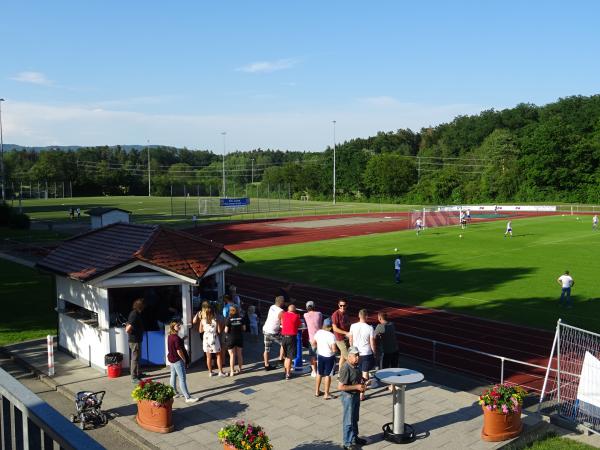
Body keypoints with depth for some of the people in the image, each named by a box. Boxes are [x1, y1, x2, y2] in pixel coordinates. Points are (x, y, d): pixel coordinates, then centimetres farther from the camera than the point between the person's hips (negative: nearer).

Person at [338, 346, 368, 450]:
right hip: (348, 396, -8)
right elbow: (340, 387, -27)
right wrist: (356, 387, -24)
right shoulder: (346, 369, -26)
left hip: (356, 395, 8)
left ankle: (354, 438, 39)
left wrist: (363, 384, 0)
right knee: (348, 421, 5)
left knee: (355, 419, 23)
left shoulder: (356, 366, 1)